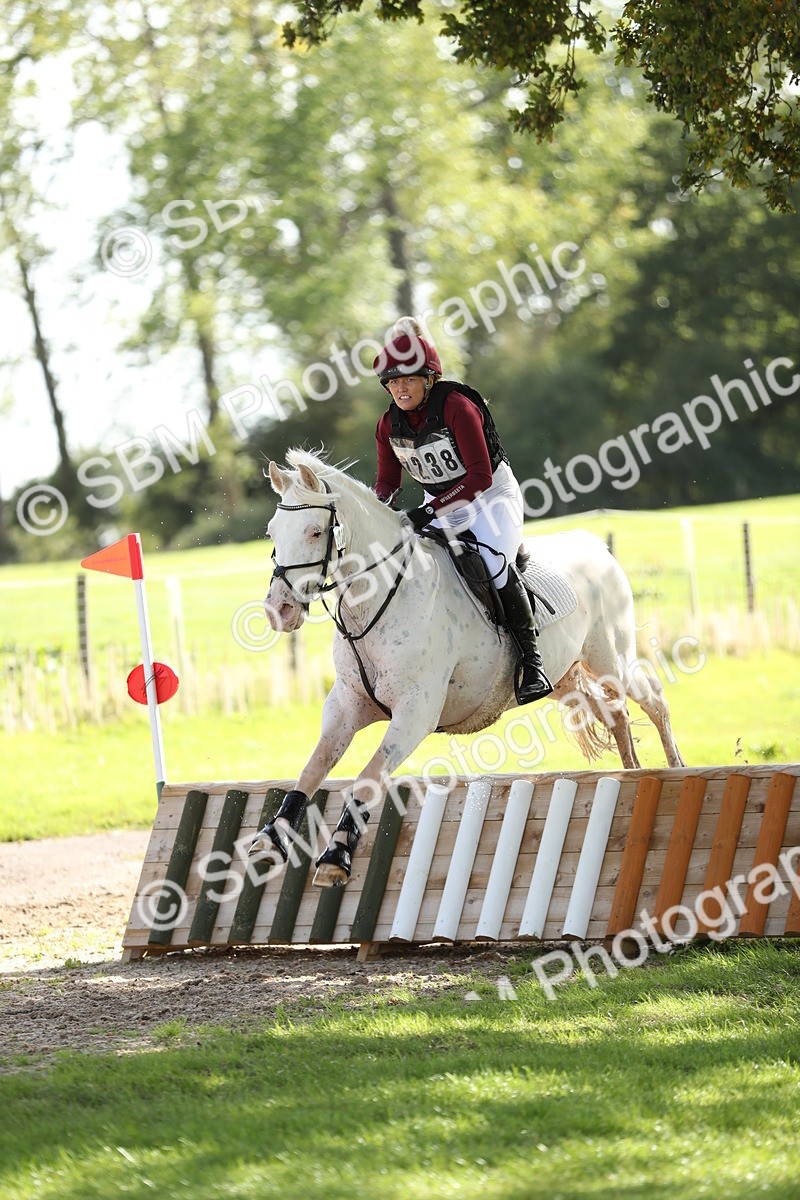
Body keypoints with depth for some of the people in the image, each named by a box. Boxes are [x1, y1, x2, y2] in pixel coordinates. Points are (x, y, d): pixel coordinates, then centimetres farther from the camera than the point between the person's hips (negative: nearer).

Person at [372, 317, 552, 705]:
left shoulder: (457, 408, -24)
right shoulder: (389, 425, -5)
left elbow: (479, 477, -27)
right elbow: (388, 480, 7)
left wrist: (431, 511, -34)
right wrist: (377, 503, -18)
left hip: (492, 496, -6)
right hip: (441, 505, 6)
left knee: (495, 564, -30)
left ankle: (530, 658, -20)